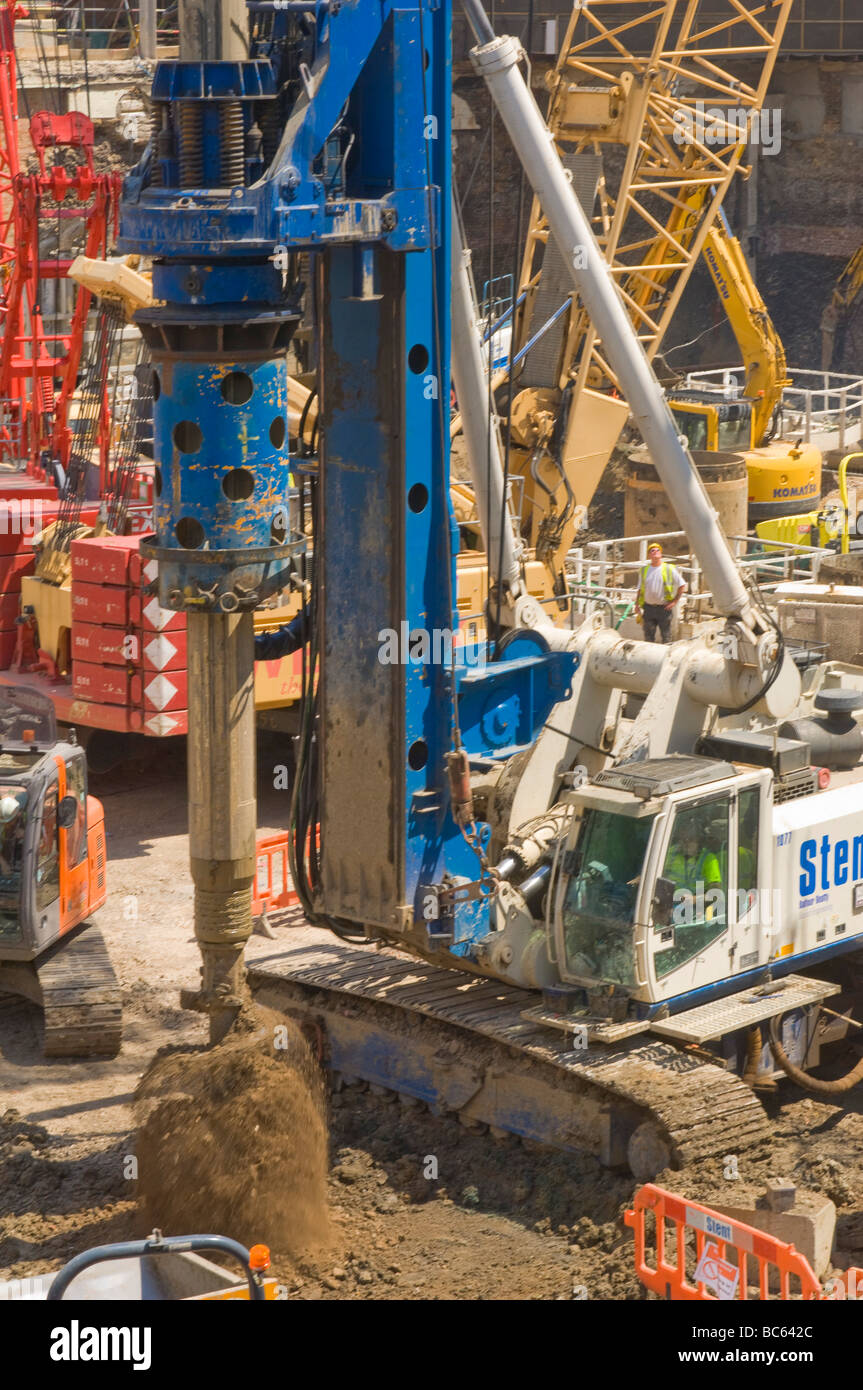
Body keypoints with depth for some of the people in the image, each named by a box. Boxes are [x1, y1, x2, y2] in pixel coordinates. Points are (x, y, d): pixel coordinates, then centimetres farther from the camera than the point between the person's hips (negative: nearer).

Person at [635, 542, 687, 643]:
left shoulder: (669, 569, -2)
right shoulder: (644, 570, 8)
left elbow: (682, 585, 2)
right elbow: (640, 589, 16)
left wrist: (674, 601, -4)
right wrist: (637, 604, 6)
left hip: (664, 608, -3)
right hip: (648, 608, 3)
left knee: (666, 637, 1)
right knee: (648, 636, 7)